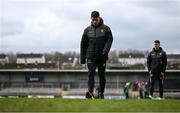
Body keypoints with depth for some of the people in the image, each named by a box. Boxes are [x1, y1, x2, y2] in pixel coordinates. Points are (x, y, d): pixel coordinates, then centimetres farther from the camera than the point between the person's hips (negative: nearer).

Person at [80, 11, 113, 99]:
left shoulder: (106, 29, 2)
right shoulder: (87, 30, 7)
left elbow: (110, 40, -11)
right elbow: (83, 44, 9)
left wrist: (105, 50, -29)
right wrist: (82, 58, 7)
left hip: (102, 57, 0)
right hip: (91, 57, 0)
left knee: (102, 75, 8)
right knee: (91, 73, -17)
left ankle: (101, 93, 24)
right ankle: (90, 93, -28)